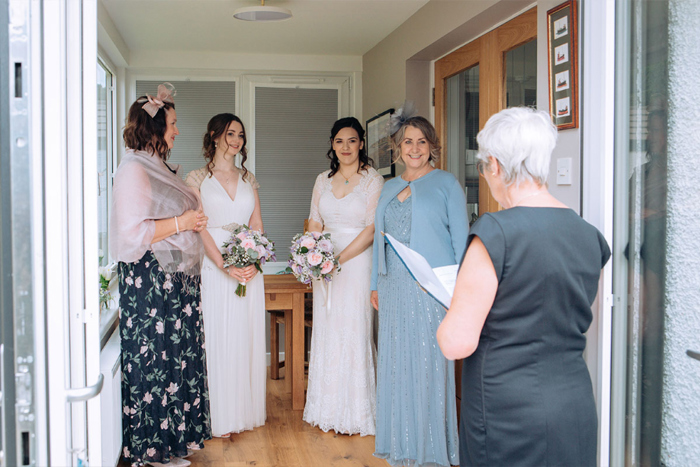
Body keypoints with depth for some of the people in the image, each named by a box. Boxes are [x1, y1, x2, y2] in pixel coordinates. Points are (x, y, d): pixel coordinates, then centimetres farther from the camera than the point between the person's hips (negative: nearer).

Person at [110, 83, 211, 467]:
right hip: (149, 281, -9)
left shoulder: (160, 167, 16)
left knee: (176, 356, 13)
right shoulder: (134, 169, -14)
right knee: (155, 359, -1)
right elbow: (132, 232, -22)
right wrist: (181, 223, -15)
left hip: (176, 280, 10)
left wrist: (192, 221, 12)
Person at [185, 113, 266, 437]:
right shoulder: (197, 178, 1)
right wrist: (225, 265, -17)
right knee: (217, 338, -2)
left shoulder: (248, 179, 14)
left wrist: (252, 262, -8)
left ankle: (246, 411, 17)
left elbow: (257, 225, 9)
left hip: (249, 267, 4)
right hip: (213, 267, -4)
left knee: (247, 337, 7)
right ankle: (219, 418, 6)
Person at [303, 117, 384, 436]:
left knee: (355, 329, -3)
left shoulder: (372, 180, -4)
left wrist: (339, 258, -17)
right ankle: (328, 410, 18)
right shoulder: (323, 180, 12)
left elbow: (372, 229, -11)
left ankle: (356, 413, 9)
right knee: (326, 330, 7)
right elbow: (314, 223, 13)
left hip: (357, 261, -5)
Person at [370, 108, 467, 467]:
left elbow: (460, 236, -4)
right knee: (396, 363, 9)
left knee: (429, 364, -1)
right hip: (394, 288, 5)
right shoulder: (389, 188, 16)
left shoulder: (445, 183, 0)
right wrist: (376, 284, 16)